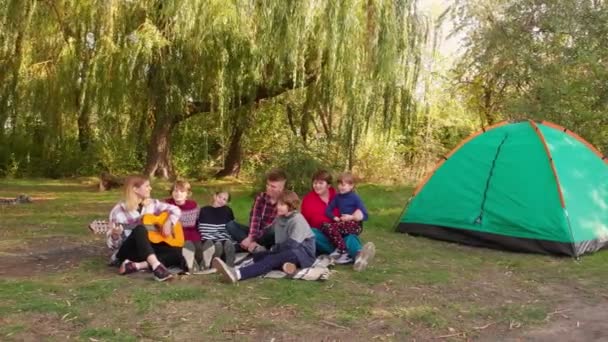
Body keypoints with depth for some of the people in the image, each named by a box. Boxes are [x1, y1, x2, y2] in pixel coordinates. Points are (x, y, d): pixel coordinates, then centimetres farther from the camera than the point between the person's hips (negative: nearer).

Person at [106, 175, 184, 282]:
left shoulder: (151, 204, 4)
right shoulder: (119, 210, -8)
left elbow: (175, 210, 10)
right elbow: (113, 244, -8)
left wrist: (168, 223, -9)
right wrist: (115, 235, -31)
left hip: (148, 249, 5)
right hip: (127, 252, -4)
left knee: (177, 253, -22)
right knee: (139, 229, -35)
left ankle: (135, 266, -30)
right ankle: (156, 266, -50)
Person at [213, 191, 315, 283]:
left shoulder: (298, 220, -13)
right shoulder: (280, 218, 13)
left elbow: (292, 244, -20)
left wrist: (275, 249, -7)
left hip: (303, 253, -9)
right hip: (286, 252, 9)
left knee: (273, 259, -35)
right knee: (258, 256, -11)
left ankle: (237, 274, -55)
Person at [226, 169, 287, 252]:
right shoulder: (260, 197, 3)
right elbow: (254, 219, -9)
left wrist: (252, 238, -26)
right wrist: (251, 236, -28)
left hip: (271, 238, -5)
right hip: (257, 233, 6)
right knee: (230, 225, -14)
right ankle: (255, 247, -32)